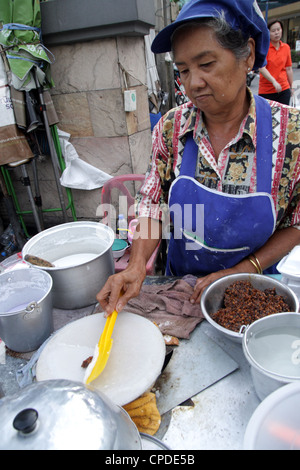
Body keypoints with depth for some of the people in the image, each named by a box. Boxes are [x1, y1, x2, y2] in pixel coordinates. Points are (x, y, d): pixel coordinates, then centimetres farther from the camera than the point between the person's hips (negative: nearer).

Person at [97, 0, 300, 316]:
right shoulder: (170, 127, -14)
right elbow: (153, 205, -9)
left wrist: (237, 274, -19)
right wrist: (137, 266, -24)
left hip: (251, 282, -2)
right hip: (180, 277, 3)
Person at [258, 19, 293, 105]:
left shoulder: (286, 47, 9)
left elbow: (288, 69, 15)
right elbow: (262, 68, -13)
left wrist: (291, 87, 17)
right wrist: (274, 81, -25)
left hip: (284, 89, 3)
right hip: (265, 90, -3)